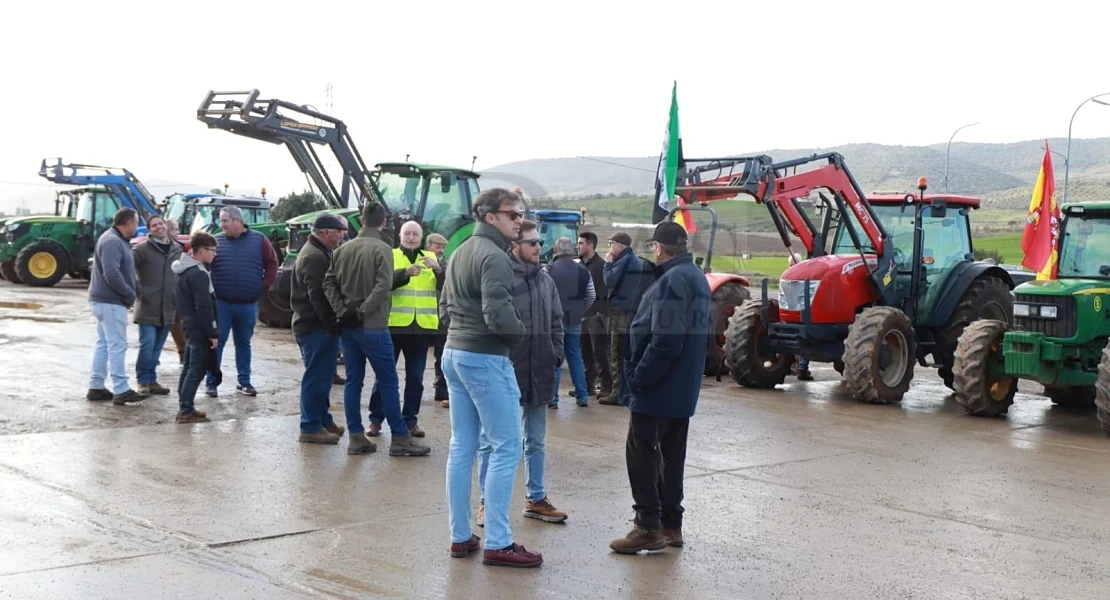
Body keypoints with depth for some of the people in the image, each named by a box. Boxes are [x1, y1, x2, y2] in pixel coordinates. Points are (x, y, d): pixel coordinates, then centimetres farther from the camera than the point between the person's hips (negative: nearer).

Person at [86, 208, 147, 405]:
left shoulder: (117, 240, 15)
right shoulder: (112, 242, -18)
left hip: (104, 300, 10)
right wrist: (130, 294, -17)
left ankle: (96, 387, 18)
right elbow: (111, 274, -27)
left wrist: (129, 293, 9)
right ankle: (121, 391, -6)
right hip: (111, 301, -10)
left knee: (104, 343, 13)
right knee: (117, 345, -7)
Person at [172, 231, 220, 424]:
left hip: (188, 324, 10)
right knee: (197, 370, -6)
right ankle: (186, 411, -6)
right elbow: (204, 307, -22)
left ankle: (185, 407, 20)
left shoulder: (182, 269, 12)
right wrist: (212, 333, -18)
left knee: (189, 367, 15)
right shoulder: (198, 274, -19)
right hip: (199, 328, -10)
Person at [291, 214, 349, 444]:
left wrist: (332, 324, 18)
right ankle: (311, 427, -2)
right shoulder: (315, 257, -17)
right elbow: (318, 295, -24)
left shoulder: (318, 252, 19)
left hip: (316, 324, 11)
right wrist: (331, 325, -22)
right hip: (317, 326, -11)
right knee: (317, 376, -6)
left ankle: (323, 420, 26)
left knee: (322, 375, 17)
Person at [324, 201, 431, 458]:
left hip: (347, 326, 6)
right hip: (373, 326, -6)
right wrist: (362, 311, -13)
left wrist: (341, 311, 0)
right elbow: (383, 286, -20)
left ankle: (355, 437, 10)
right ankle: (400, 438, 4)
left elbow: (329, 282, 5)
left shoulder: (343, 248, 7)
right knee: (388, 382, 0)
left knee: (353, 381, 10)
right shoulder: (382, 249, -10)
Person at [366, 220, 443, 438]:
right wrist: (406, 273, -32)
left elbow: (446, 287, -3)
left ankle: (410, 420, 17)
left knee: (415, 377, 8)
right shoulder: (390, 256, 3)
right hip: (394, 325, -3)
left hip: (422, 327, 3)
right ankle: (375, 419, 11)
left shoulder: (431, 258, 11)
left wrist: (438, 269, -23)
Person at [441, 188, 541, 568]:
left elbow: (445, 305, 20)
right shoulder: (494, 256, -16)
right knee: (506, 448, -4)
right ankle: (497, 543, -3)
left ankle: (460, 536, 16)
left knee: (461, 448, 11)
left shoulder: (460, 253, 14)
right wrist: (521, 334, -6)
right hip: (485, 358, -10)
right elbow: (498, 314, -24)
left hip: (454, 353, 10)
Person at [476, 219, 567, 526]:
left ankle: (535, 498, 28)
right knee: (491, 440, 4)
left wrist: (556, 355, 7)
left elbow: (556, 322, 17)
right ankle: (487, 502, 15)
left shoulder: (545, 280, 9)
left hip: (539, 373, 7)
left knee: (535, 440, 16)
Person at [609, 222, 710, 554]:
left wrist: (638, 377, -19)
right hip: (683, 387, 10)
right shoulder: (696, 277, 13)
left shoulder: (673, 280, -20)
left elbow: (664, 341, -27)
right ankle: (671, 524, 22)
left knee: (641, 452, -3)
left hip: (658, 388, -10)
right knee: (671, 453, 15)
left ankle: (648, 527, -1)